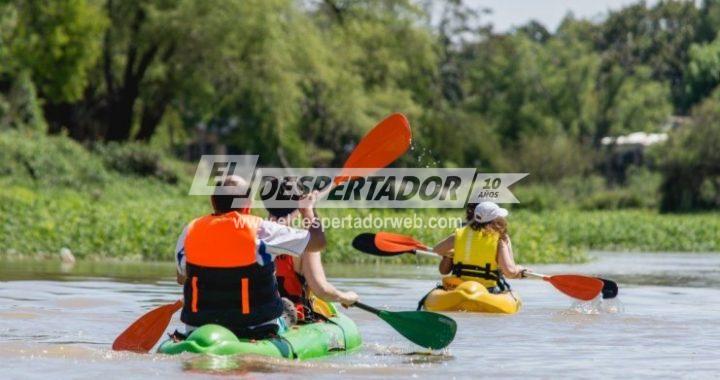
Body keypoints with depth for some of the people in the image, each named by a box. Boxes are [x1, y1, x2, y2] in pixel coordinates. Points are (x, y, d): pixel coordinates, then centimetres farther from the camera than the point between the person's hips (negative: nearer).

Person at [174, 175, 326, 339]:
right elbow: (317, 241, -5)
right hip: (255, 330, -3)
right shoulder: (259, 230, -13)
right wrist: (307, 209, 15)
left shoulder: (190, 231, -3)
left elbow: (181, 278, 13)